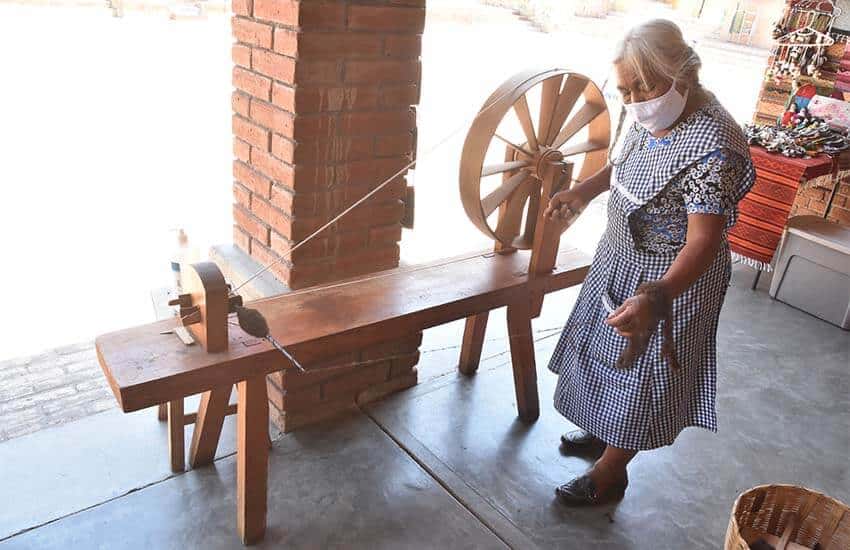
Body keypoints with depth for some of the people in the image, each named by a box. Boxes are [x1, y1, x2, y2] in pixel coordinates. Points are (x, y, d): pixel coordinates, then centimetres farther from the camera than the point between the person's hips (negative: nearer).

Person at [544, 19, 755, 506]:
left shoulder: (713, 147, -31)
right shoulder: (652, 117, -6)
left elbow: (703, 242, -34)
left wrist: (655, 296, -48)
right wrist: (584, 190, 2)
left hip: (671, 280, -8)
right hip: (622, 258, 8)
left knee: (641, 372, 8)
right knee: (608, 353, 24)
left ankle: (610, 474, 29)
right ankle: (601, 433, 48)